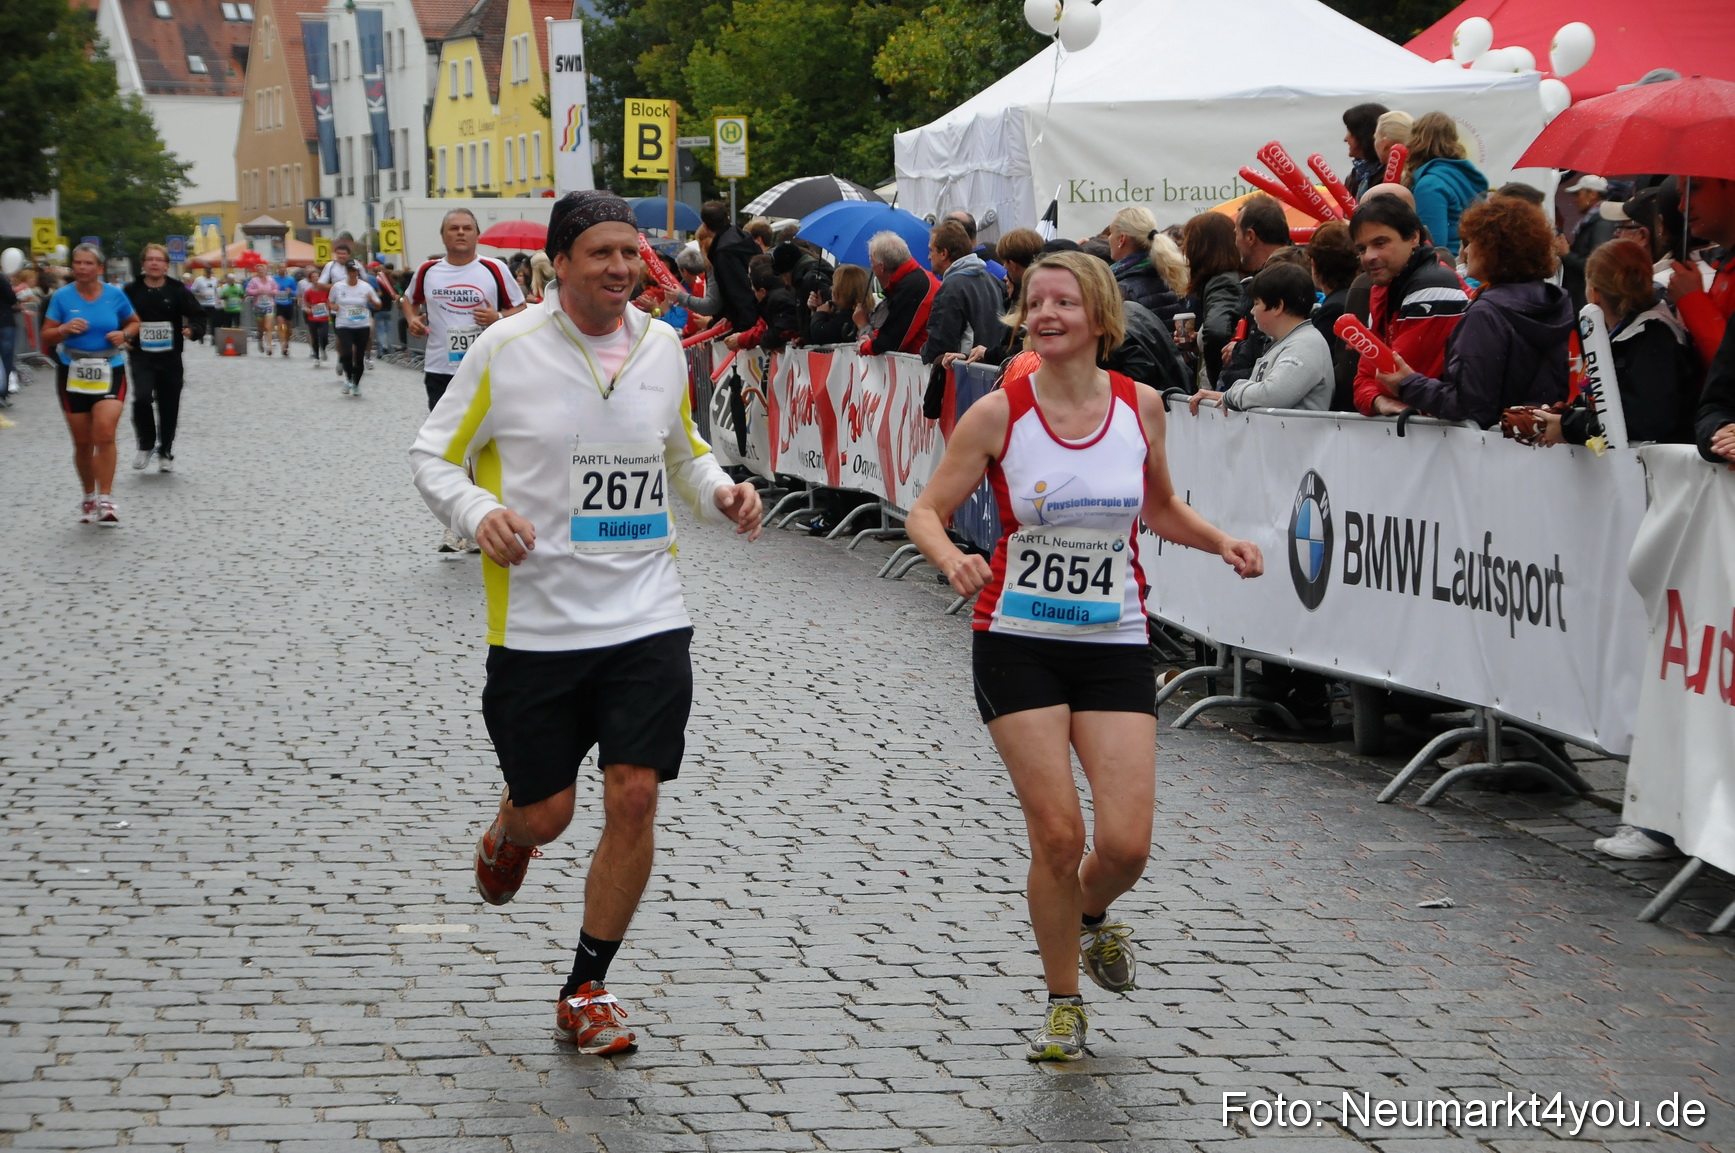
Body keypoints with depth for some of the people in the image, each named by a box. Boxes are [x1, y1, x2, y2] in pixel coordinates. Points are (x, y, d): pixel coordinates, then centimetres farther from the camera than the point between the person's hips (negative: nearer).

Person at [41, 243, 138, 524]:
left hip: (109, 372, -1)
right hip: (73, 374, 1)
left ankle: (105, 500, -15)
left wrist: (124, 334, -7)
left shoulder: (115, 295, 0)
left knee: (105, 433, -18)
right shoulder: (62, 296, -2)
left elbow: (134, 323, 15)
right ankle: (89, 498, 26)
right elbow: (46, 336, 2)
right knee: (82, 442, 7)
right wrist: (65, 329, -19)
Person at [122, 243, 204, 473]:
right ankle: (146, 446, 3)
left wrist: (191, 329, -18)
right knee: (142, 398, -20)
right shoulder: (132, 291, 0)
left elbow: (199, 315, 3)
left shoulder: (177, 290, 0)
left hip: (170, 358, 1)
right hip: (142, 357, -1)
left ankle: (165, 452, 25)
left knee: (169, 406, 7)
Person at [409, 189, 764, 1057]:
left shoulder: (663, 346, 6)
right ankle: (507, 835, 47)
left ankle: (585, 992, 11)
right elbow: (433, 455, 1)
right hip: (537, 621, -2)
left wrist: (721, 493, 3)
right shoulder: (506, 349, -6)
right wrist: (478, 512, -18)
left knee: (634, 800, -6)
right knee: (547, 813, 6)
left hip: (647, 618, 2)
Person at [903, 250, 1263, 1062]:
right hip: (1018, 643, -2)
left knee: (1126, 844, -7)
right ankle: (1062, 1004, 16)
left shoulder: (1140, 406, 0)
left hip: (1115, 643, 2)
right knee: (1057, 833, -8)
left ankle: (1092, 916, 31)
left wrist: (1222, 543, 0)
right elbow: (927, 512, -3)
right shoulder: (998, 414, -8)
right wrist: (952, 560, -23)